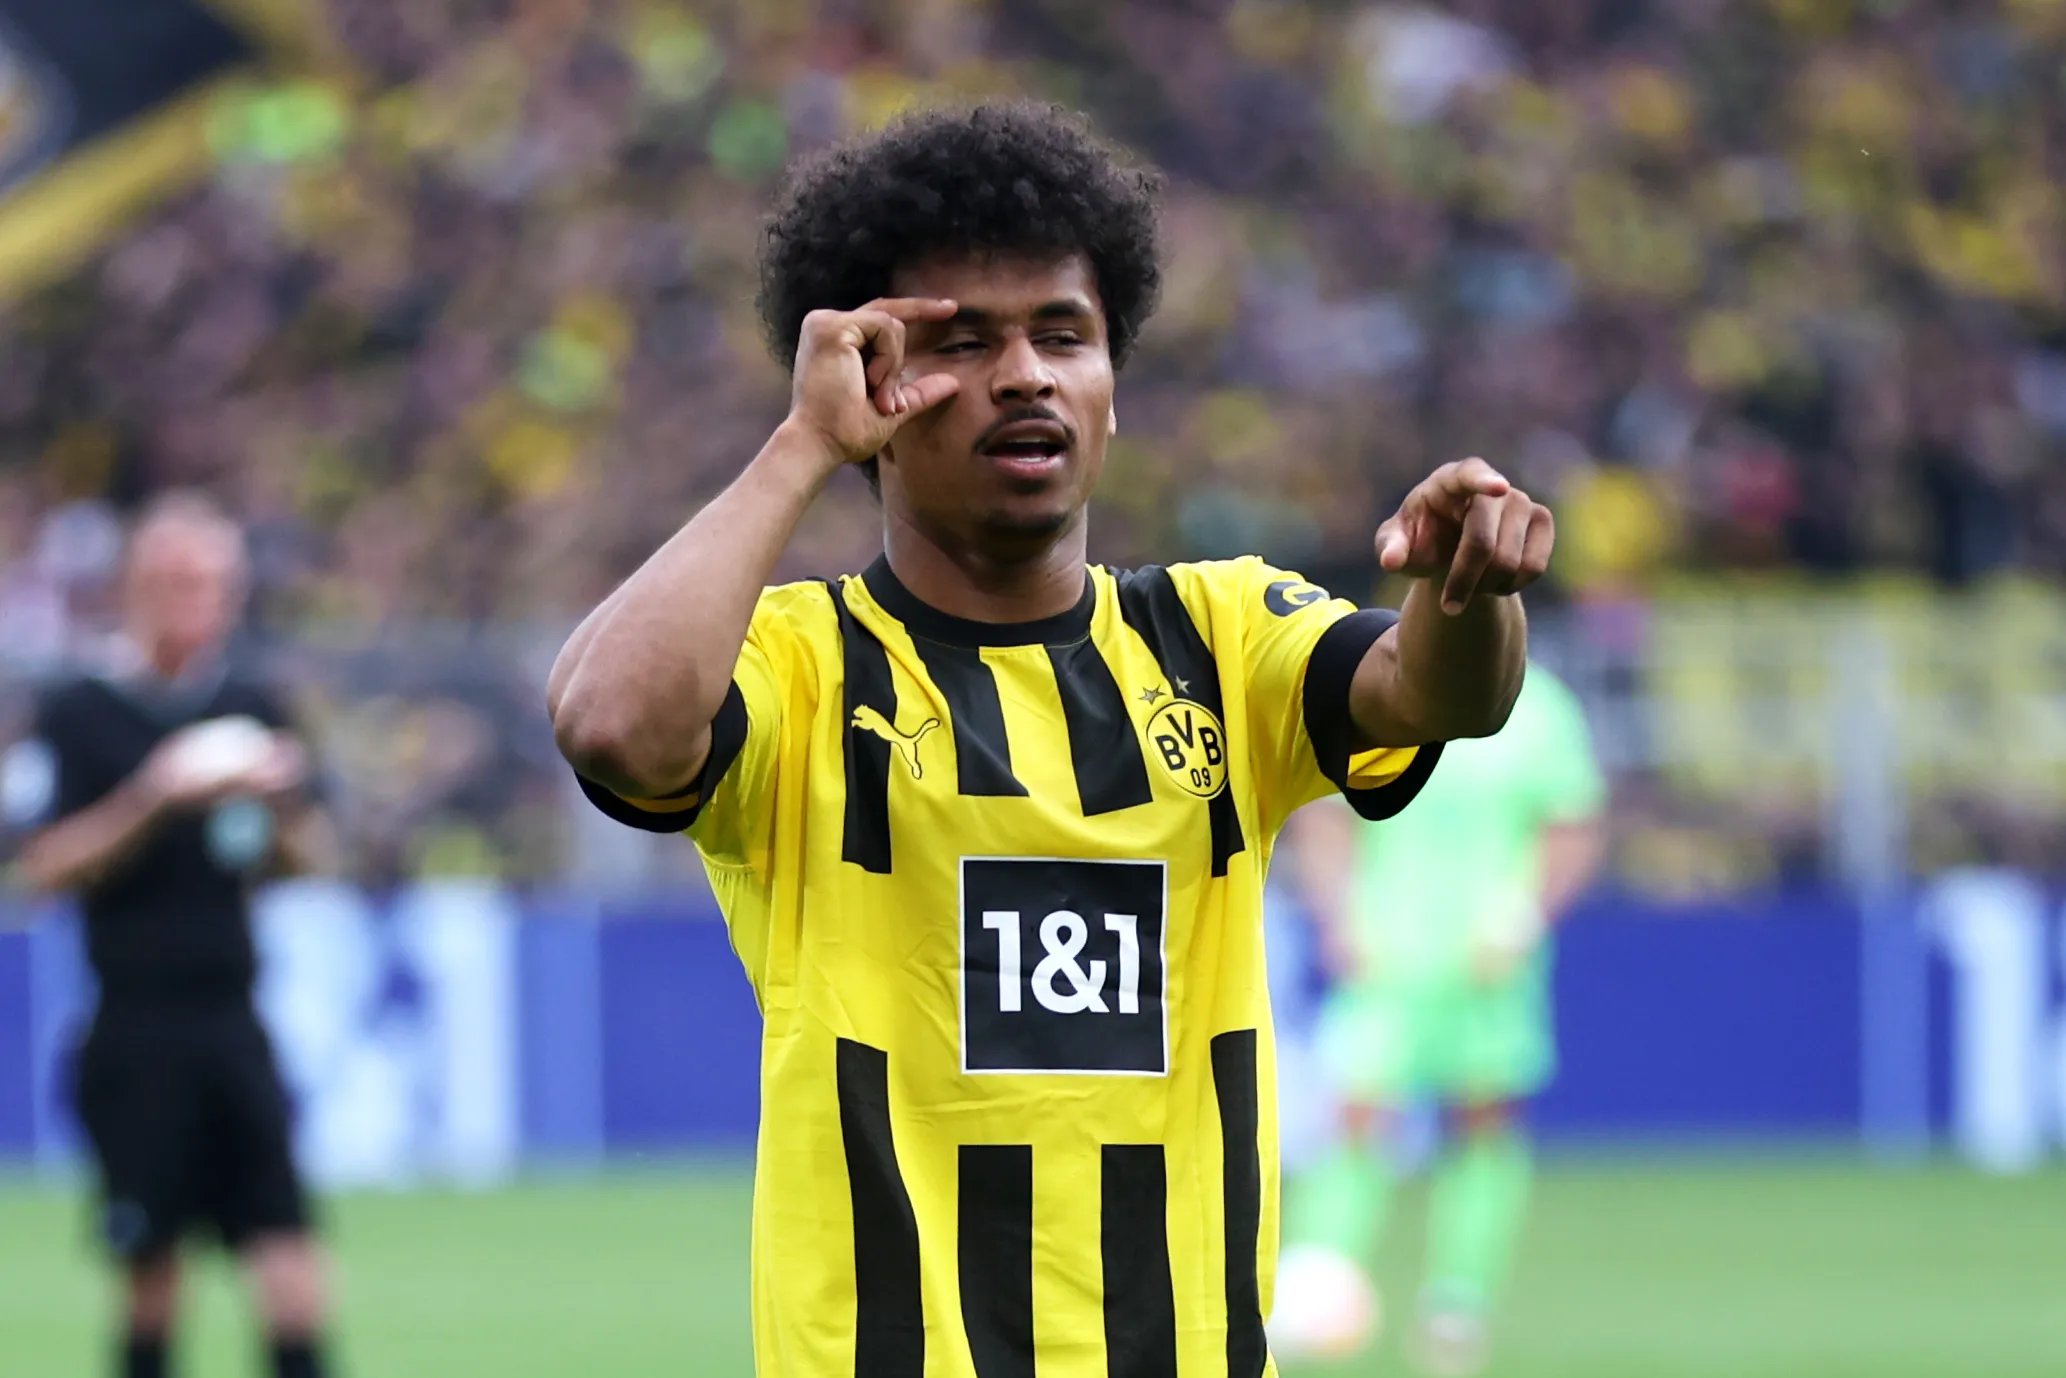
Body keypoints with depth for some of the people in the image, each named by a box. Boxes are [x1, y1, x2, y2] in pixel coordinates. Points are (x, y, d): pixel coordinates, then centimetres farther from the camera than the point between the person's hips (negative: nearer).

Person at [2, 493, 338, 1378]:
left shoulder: (250, 712, 11)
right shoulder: (75, 717, -2)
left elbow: (307, 863, 14)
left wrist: (284, 803, -8)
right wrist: (156, 798, -19)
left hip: (234, 1026, 3)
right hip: (136, 1031, -3)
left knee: (286, 1249, -7)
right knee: (150, 1265, 1)